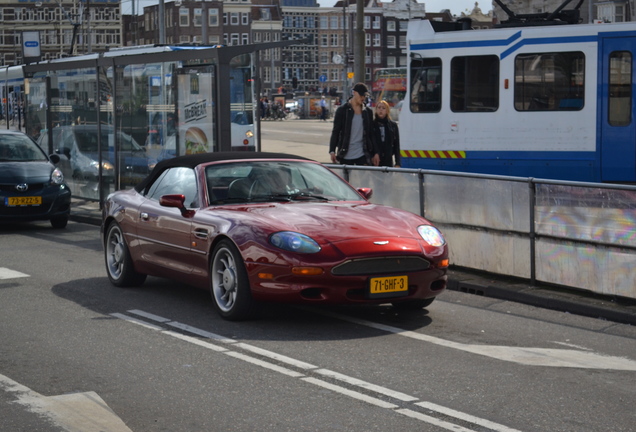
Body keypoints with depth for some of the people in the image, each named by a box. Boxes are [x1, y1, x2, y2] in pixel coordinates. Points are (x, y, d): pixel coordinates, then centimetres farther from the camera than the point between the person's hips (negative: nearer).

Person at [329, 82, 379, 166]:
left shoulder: (368, 111, 10)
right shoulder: (342, 110, 0)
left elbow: (371, 134, 14)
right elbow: (335, 132, 0)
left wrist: (375, 153, 11)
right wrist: (332, 151, -9)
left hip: (362, 155, 2)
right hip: (346, 155, -2)